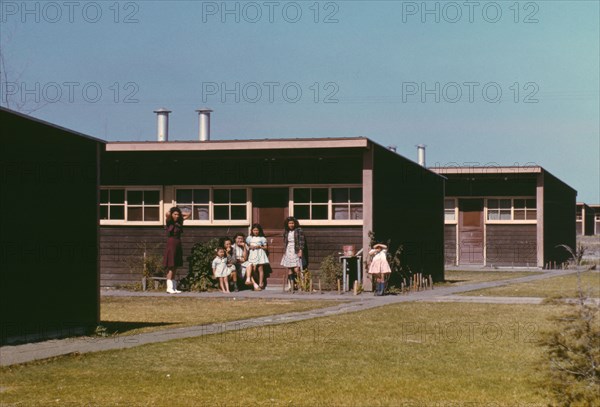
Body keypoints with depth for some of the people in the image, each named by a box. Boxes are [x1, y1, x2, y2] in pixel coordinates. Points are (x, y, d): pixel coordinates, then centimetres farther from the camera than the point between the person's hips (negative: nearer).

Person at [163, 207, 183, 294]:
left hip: (178, 246, 7)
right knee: (170, 267, -9)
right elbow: (167, 214, -24)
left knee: (175, 268, 8)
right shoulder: (169, 222, -4)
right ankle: (169, 287, -10)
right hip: (171, 245, -7)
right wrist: (170, 211, -4)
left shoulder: (178, 223, 13)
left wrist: (180, 214, 14)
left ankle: (174, 288, 9)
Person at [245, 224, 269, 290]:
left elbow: (265, 247, 3)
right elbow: (247, 246, 17)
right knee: (252, 269, -11)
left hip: (260, 254, -2)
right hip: (252, 254, 2)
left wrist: (260, 247, -13)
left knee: (260, 269, 1)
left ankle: (260, 284, 6)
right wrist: (250, 247, -4)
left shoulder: (262, 238, 2)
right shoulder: (249, 238, 11)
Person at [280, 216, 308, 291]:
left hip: (296, 252, -5)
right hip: (288, 252, 5)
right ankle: (290, 285, 7)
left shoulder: (299, 230, -4)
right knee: (289, 269, 4)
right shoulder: (286, 232, 12)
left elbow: (302, 241, -7)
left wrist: (300, 251, -14)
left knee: (296, 269, -15)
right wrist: (285, 251, 14)